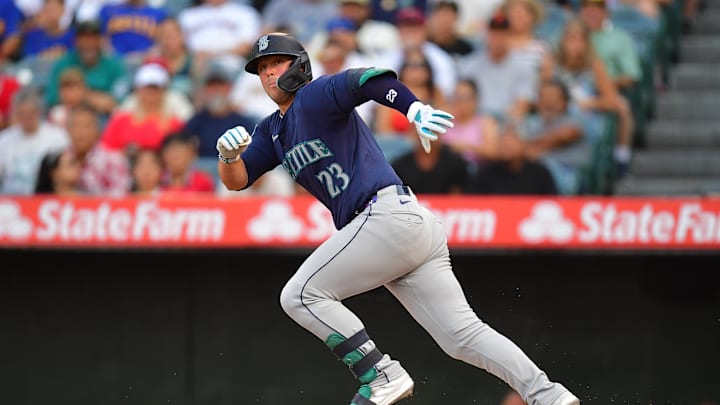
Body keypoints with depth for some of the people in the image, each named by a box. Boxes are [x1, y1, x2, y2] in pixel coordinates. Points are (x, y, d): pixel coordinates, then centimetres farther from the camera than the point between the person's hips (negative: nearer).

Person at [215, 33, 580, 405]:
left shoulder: (316, 96, -1)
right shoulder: (271, 131, 24)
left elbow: (367, 80, -20)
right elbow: (236, 180, 18)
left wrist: (414, 108, -39)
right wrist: (228, 154, -6)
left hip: (389, 216, -9)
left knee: (301, 295, -7)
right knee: (462, 335, 2)